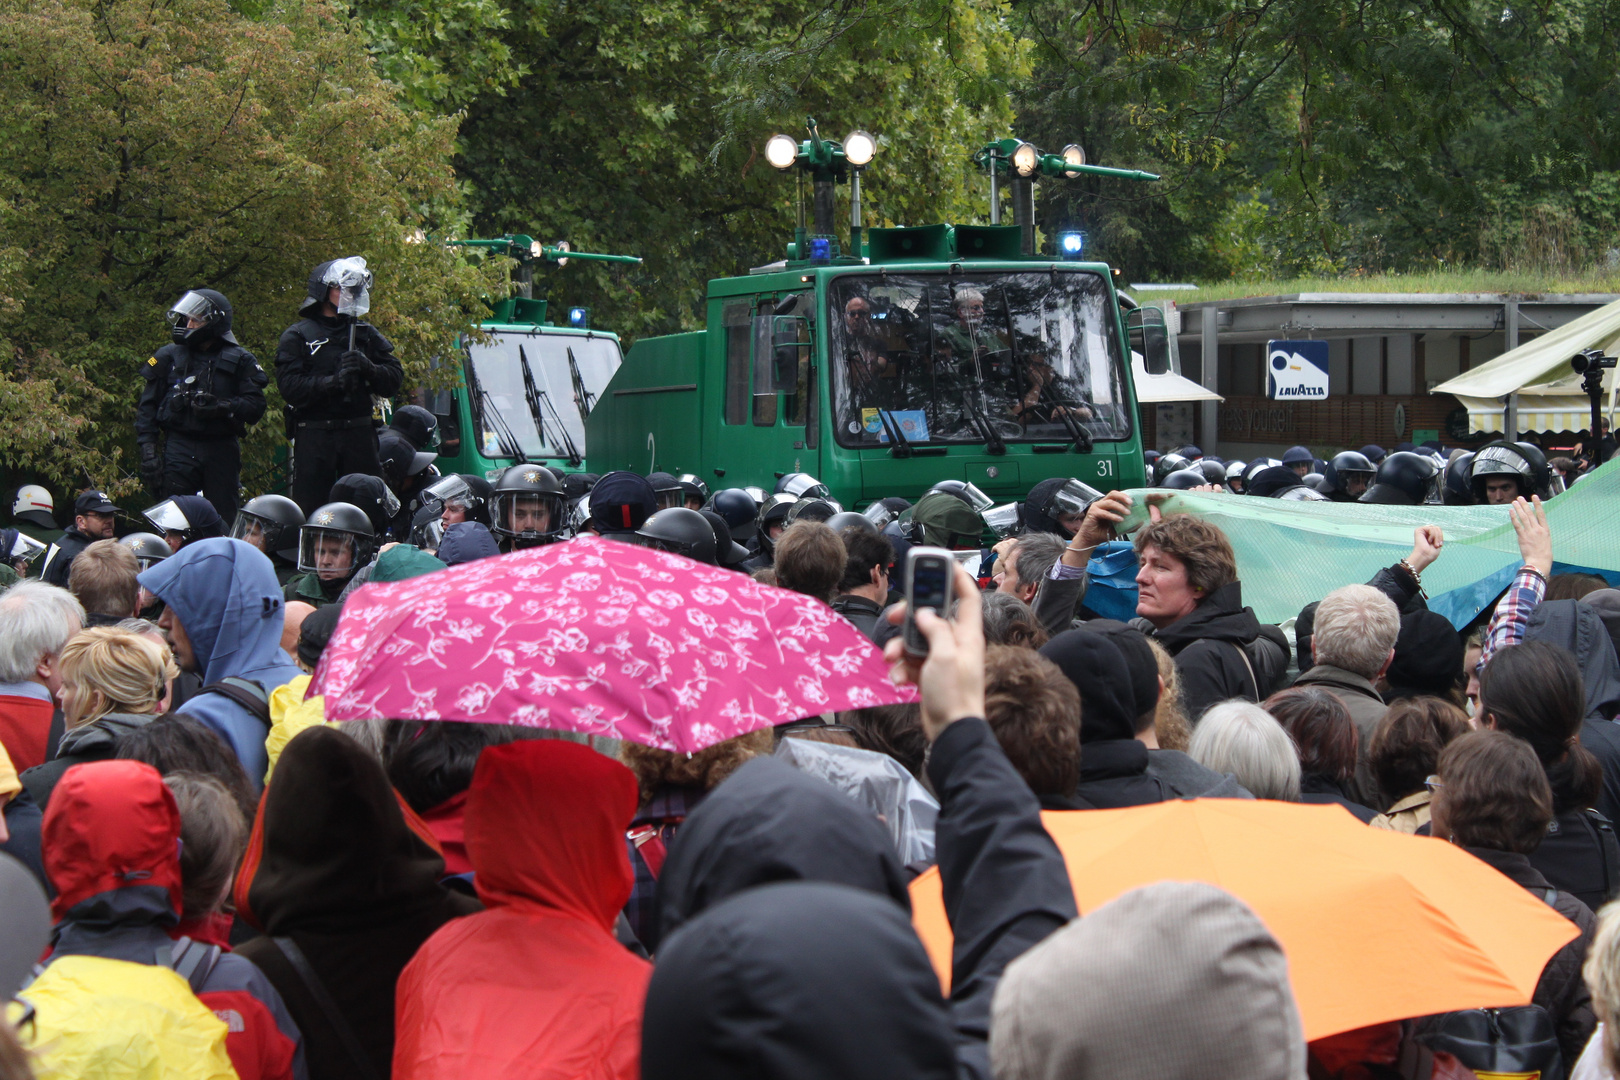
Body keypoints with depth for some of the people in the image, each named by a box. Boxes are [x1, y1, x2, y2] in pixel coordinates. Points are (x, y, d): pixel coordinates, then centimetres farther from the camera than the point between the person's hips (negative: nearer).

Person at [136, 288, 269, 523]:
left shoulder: (239, 360, 7)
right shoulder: (169, 357, 10)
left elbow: (256, 406, -2)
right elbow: (147, 405, 9)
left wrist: (223, 407, -19)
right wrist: (147, 448, -1)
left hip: (222, 449, 0)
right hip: (179, 448, 0)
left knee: (223, 519, 2)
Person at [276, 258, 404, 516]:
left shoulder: (366, 335, 15)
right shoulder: (297, 337, 4)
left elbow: (394, 380, 8)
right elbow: (291, 388, -9)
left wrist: (368, 368, -11)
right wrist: (333, 382, -21)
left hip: (359, 435, 3)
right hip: (314, 434, -3)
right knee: (309, 513, -4)